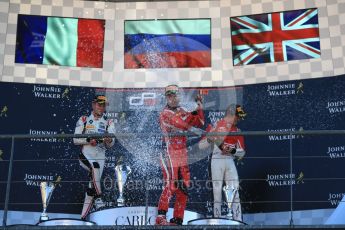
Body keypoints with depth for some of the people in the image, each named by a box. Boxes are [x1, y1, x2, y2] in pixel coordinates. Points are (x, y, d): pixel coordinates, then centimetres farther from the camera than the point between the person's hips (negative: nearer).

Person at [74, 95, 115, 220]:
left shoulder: (108, 123, 12)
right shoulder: (84, 120, 9)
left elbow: (110, 145, 1)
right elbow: (75, 139, 1)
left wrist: (109, 141, -22)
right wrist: (88, 140, -16)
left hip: (100, 157, 2)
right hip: (85, 156, -2)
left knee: (92, 187, -3)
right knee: (95, 167, -34)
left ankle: (83, 216, 4)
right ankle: (98, 197, -25)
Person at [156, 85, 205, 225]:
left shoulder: (182, 112, 18)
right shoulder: (165, 114, -6)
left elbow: (199, 122, 15)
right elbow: (177, 123, -24)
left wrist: (199, 107, 3)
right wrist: (192, 129, -35)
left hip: (182, 155, 8)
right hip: (169, 153, -7)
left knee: (183, 187, 7)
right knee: (171, 185, -18)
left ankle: (177, 220, 14)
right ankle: (161, 217, -17)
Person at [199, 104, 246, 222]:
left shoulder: (237, 131, 15)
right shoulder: (214, 126, 1)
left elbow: (242, 153, 12)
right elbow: (201, 146, -3)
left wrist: (233, 150, -8)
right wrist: (210, 139, -22)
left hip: (230, 161, 4)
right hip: (217, 160, -4)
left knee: (235, 190, -1)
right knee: (217, 190, -2)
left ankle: (238, 220, 0)